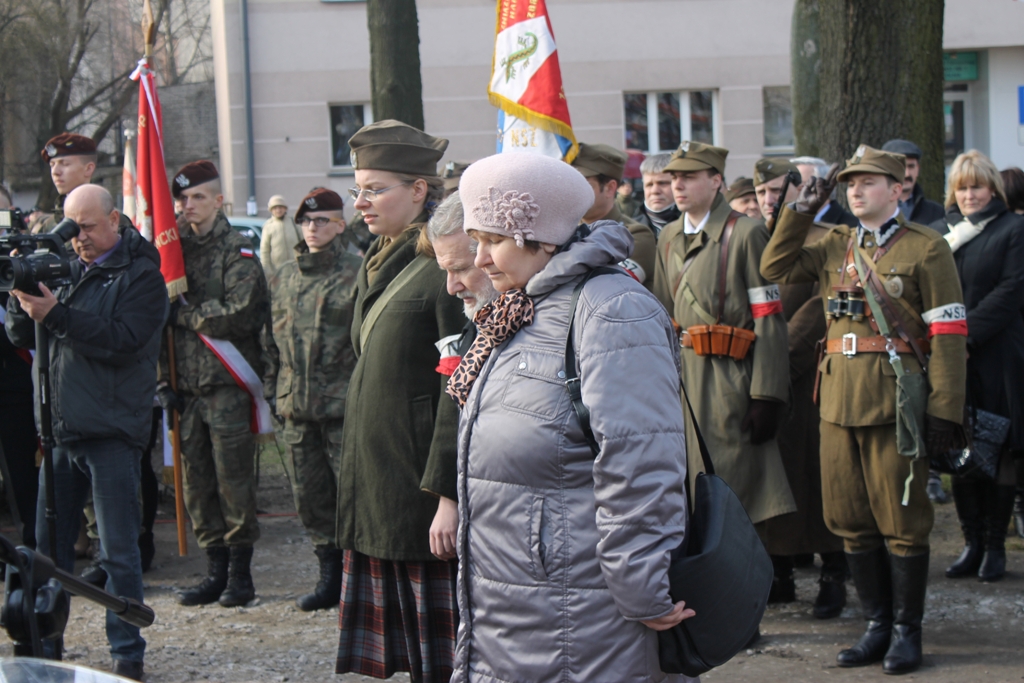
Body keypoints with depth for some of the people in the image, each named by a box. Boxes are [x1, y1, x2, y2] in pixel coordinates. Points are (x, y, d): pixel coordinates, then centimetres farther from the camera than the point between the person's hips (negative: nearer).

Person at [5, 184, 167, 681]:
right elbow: (22, 337, 13)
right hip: (61, 431, 6)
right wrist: (22, 300, -7)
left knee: (119, 551, -2)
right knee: (49, 545, 10)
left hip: (112, 434, -5)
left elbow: (123, 341, -18)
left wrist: (56, 315, -22)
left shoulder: (141, 276, -4)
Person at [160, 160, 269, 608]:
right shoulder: (177, 249, 14)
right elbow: (159, 315, 15)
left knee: (233, 478, -3)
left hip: (227, 385, -5)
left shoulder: (237, 252, -3)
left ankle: (240, 572, 6)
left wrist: (184, 314, -9)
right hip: (187, 386, 6)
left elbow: (241, 315, -16)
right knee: (196, 480, 6)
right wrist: (163, 379, 6)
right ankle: (216, 571, 15)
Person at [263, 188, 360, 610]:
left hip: (343, 404, -6)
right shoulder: (284, 277, 14)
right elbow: (274, 337, 20)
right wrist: (272, 387, 14)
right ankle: (331, 577, 21)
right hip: (296, 406, 6)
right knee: (309, 495, 10)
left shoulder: (356, 274, -5)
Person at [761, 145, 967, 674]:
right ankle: (878, 624, 21)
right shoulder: (834, 245, 13)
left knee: (901, 520, 1)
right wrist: (801, 211, 4)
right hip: (838, 401, 6)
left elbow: (948, 334, -7)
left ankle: (907, 630, 12)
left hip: (896, 401, -5)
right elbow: (774, 268, 12)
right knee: (850, 520, 9)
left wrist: (944, 411, -14)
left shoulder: (926, 248, -4)